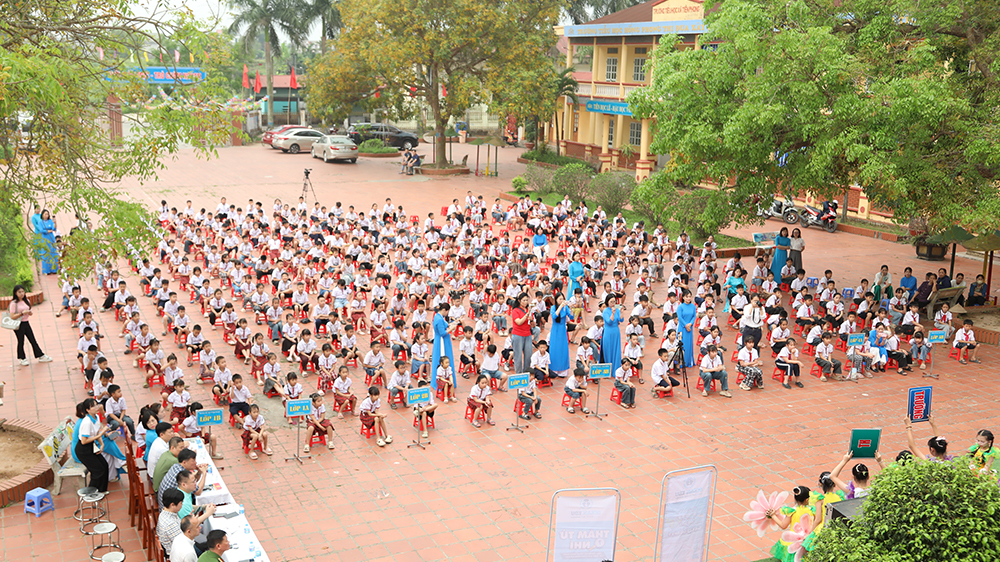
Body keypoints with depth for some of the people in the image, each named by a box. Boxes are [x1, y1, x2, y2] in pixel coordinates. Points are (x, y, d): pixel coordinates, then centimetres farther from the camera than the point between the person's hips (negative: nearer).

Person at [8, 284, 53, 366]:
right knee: (21, 342, 6)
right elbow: (12, 317, -16)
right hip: (18, 325, -6)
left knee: (33, 340, 10)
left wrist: (29, 312, -7)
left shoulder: (26, 301, 8)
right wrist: (22, 313, -24)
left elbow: (30, 313, 15)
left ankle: (41, 356, 14)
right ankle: (22, 359, 20)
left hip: (26, 323, 6)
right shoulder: (14, 303, -12)